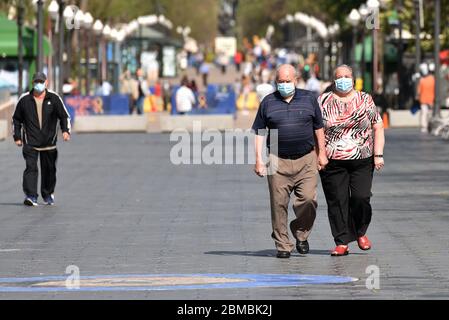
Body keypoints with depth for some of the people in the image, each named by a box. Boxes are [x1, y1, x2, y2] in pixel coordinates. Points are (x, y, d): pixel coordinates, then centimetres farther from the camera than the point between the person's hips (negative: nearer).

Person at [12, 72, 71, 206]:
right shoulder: (24, 99, 2)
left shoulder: (54, 98, 1)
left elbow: (64, 116, 6)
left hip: (49, 142, 1)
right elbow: (16, 119, 13)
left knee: (49, 169, 10)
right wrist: (17, 137, 8)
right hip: (30, 143, -1)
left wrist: (65, 130, -10)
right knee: (31, 167, -15)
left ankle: (48, 195, 29)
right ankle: (30, 196, -22)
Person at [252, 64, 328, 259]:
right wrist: (259, 160, 1)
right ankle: (282, 245, 4)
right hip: (278, 162, 0)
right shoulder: (268, 102, 7)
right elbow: (259, 132, 7)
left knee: (308, 199, -11)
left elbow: (318, 128, 15)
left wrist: (322, 153, 11)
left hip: (306, 160, 0)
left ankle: (301, 233, 13)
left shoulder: (309, 99, 9)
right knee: (279, 204, -3)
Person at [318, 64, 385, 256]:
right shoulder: (323, 102, 7)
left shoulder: (365, 100, 9)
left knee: (361, 198, -9)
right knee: (337, 201, -4)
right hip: (332, 162, 0)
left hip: (362, 161, 0)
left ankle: (360, 233, 16)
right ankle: (342, 243, 2)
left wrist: (378, 154, 0)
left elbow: (378, 128, 10)